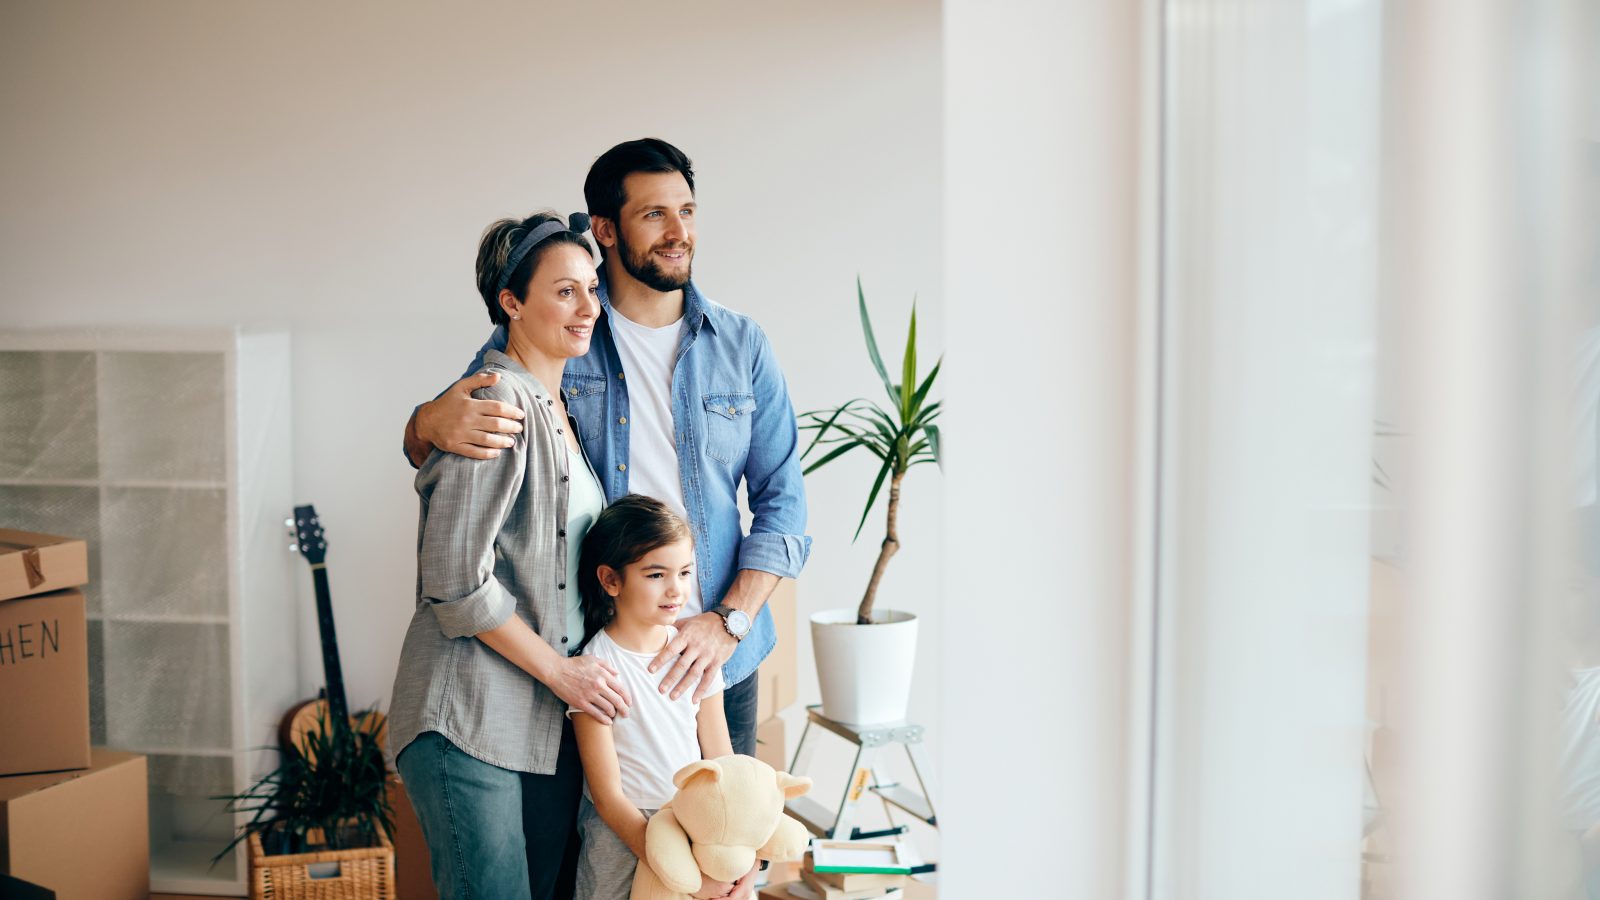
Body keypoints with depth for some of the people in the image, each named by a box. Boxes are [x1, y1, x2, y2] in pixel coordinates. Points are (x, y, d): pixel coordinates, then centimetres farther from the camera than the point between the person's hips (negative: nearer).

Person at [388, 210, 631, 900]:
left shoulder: (560, 409, 16)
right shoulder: (499, 401, -12)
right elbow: (456, 579, -18)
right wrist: (559, 669, -12)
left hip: (550, 723, 9)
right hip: (471, 721, -9)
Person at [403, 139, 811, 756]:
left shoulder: (742, 345, 5)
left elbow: (782, 503, 4)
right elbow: (422, 449, 3)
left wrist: (728, 622, -10)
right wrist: (431, 424, -22)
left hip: (718, 663, 2)